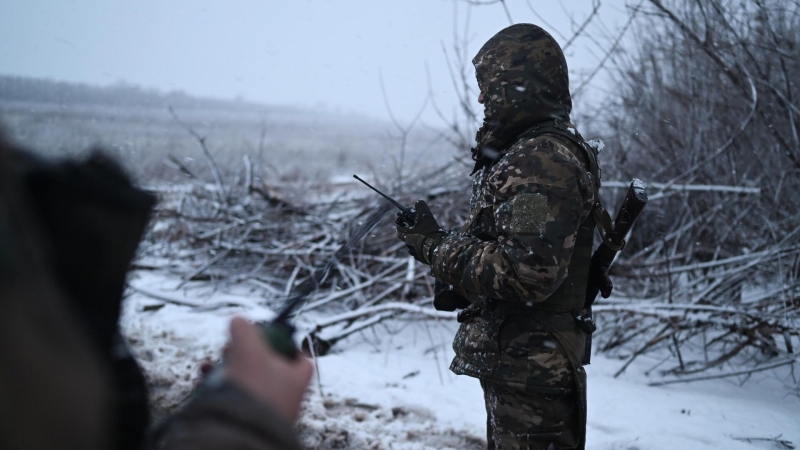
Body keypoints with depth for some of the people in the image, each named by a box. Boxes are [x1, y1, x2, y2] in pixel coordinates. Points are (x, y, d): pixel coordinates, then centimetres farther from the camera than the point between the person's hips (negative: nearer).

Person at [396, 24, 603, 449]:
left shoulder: (542, 162, -21)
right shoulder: (539, 152, 12)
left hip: (529, 370, -10)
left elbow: (528, 273, -29)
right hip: (516, 362, 10)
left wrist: (436, 247, -19)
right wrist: (439, 241, 4)